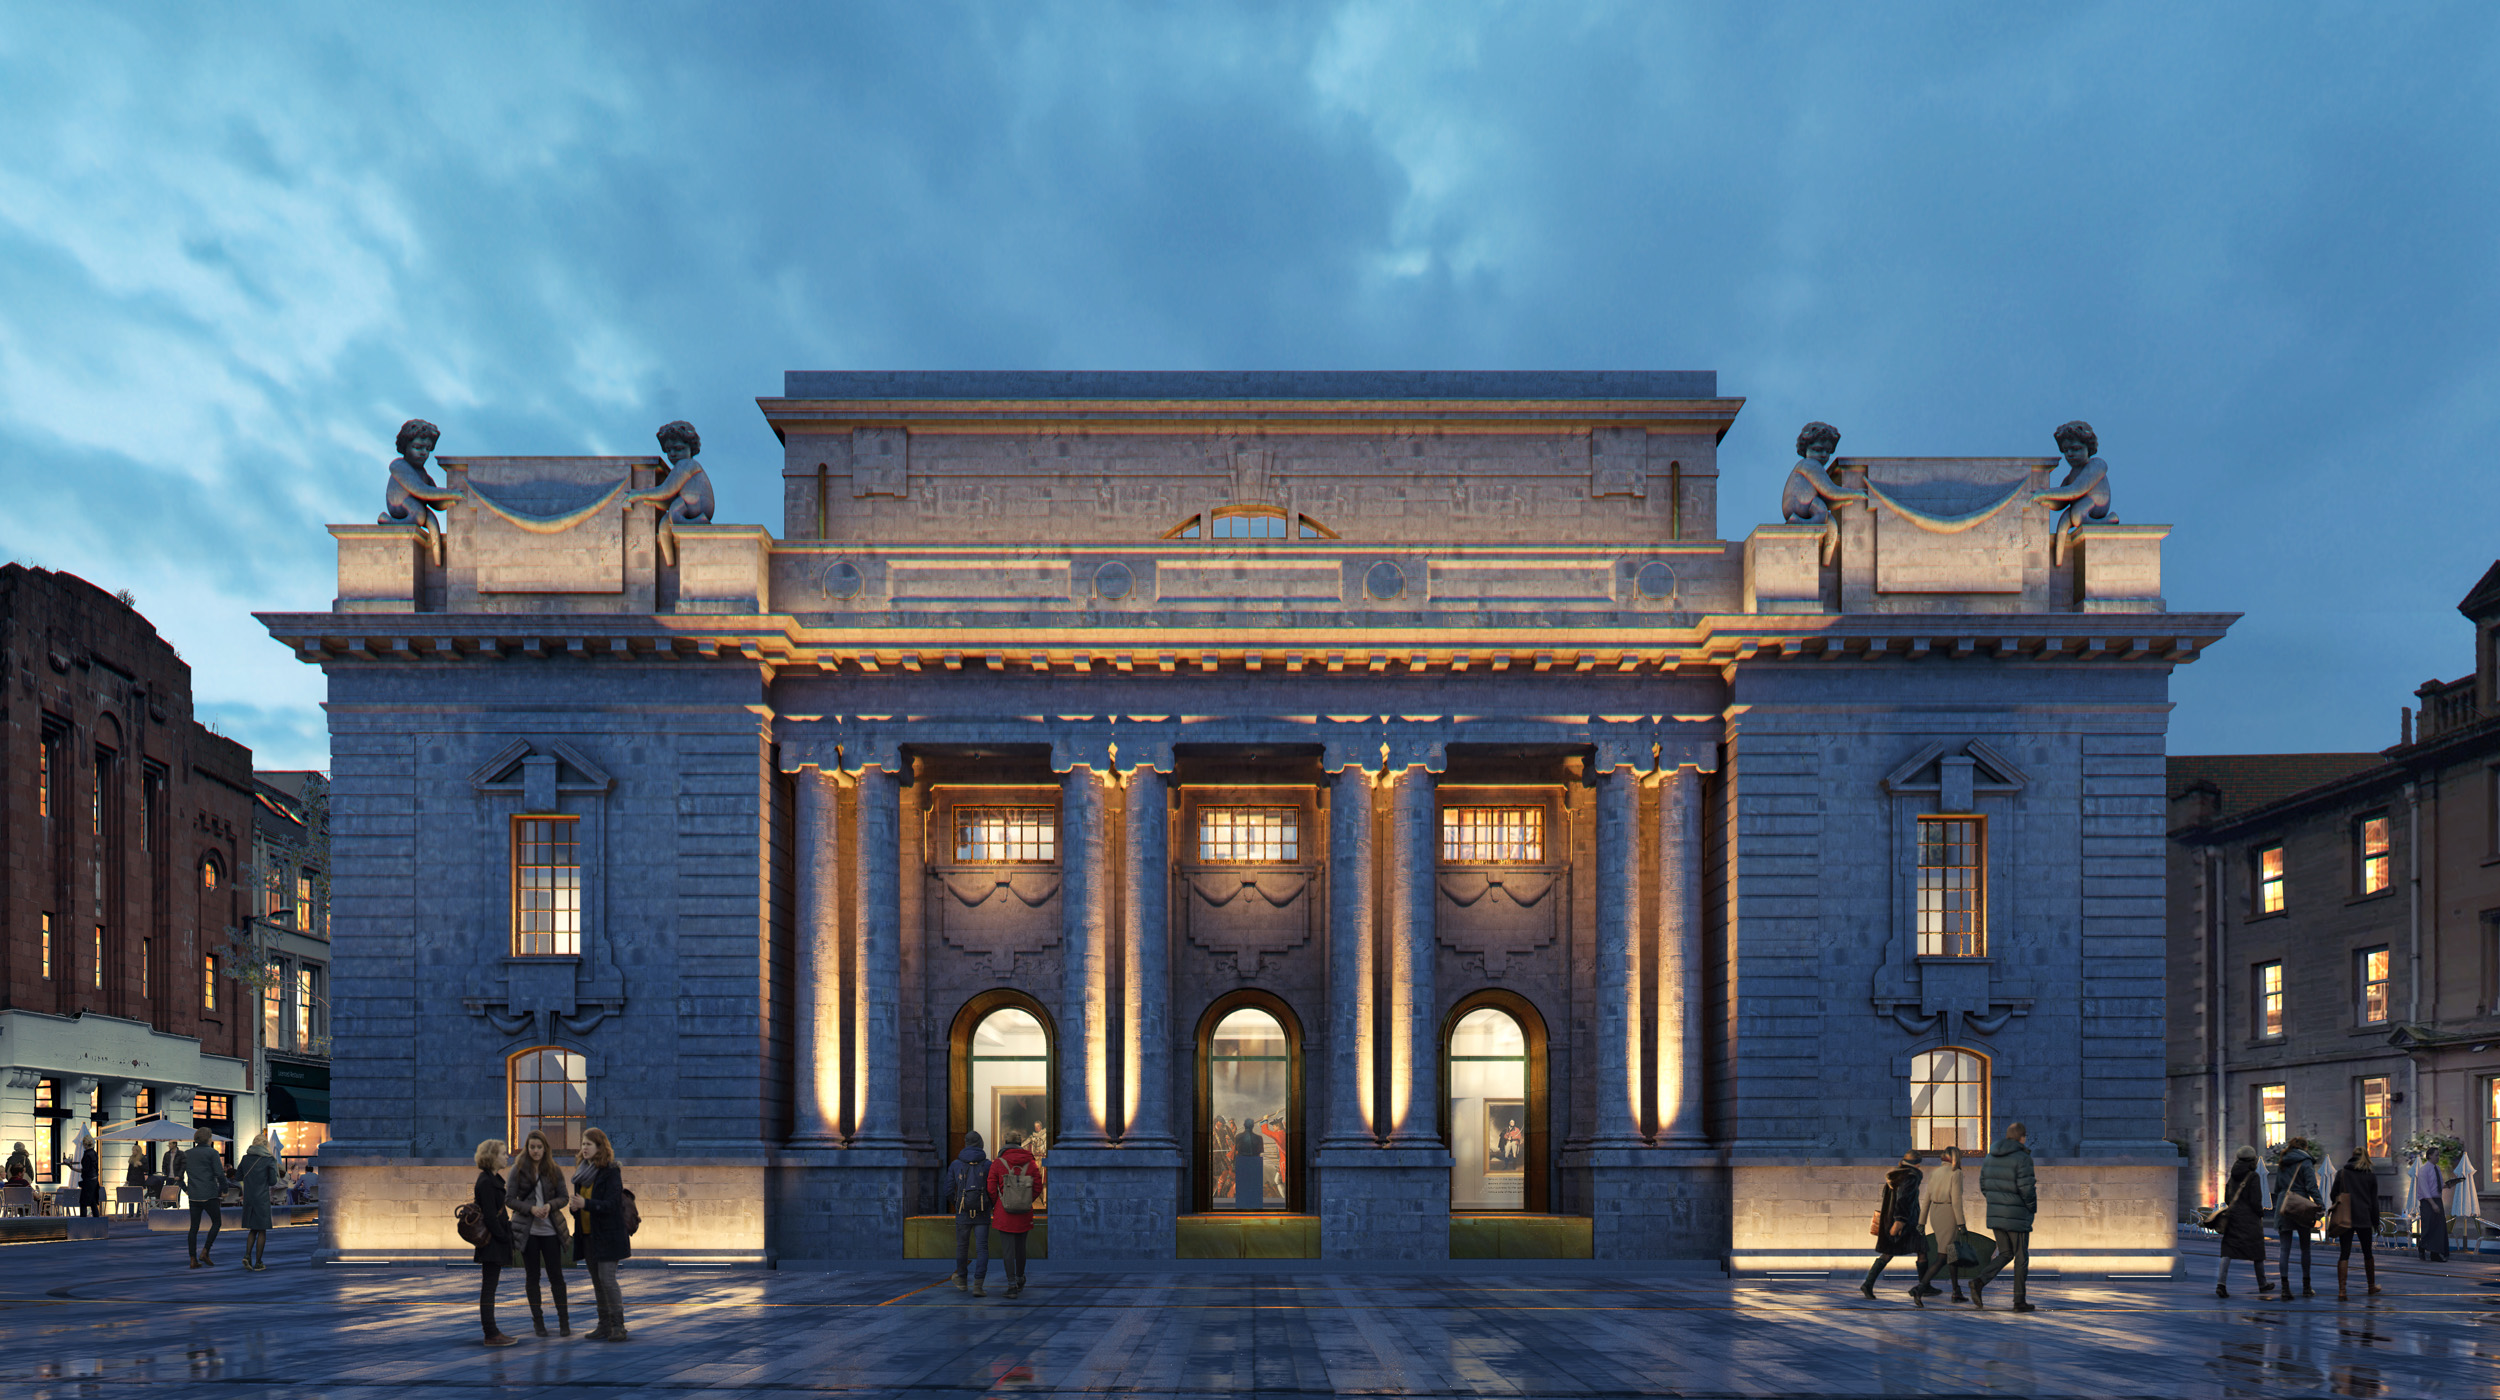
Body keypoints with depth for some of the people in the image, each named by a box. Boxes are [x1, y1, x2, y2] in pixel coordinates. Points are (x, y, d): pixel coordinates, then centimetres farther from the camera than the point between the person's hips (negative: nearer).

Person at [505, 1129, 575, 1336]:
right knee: (532, 1276, 6)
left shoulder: (554, 1171, 4)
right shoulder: (518, 1170, 0)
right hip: (528, 1230, -1)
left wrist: (550, 1205, -14)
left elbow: (565, 1197, 6)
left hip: (550, 1229, 1)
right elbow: (509, 1198, -2)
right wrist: (531, 1208, -16)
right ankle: (537, 1321, 15)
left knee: (556, 1275, 1)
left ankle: (564, 1321, 7)